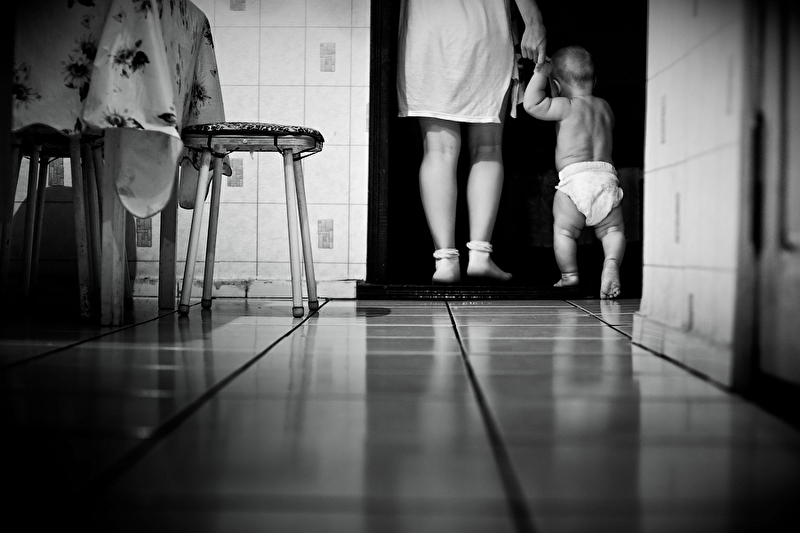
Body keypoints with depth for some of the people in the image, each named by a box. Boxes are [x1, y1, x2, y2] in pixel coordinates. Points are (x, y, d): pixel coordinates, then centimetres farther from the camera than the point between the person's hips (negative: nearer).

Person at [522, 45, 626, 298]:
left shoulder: (566, 107, 2)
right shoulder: (605, 107, 21)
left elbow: (531, 104, -6)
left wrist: (540, 74, 2)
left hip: (574, 178, -4)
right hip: (607, 175, 4)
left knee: (563, 230, 9)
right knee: (613, 229, 8)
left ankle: (569, 275, 11)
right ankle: (611, 264, -16)